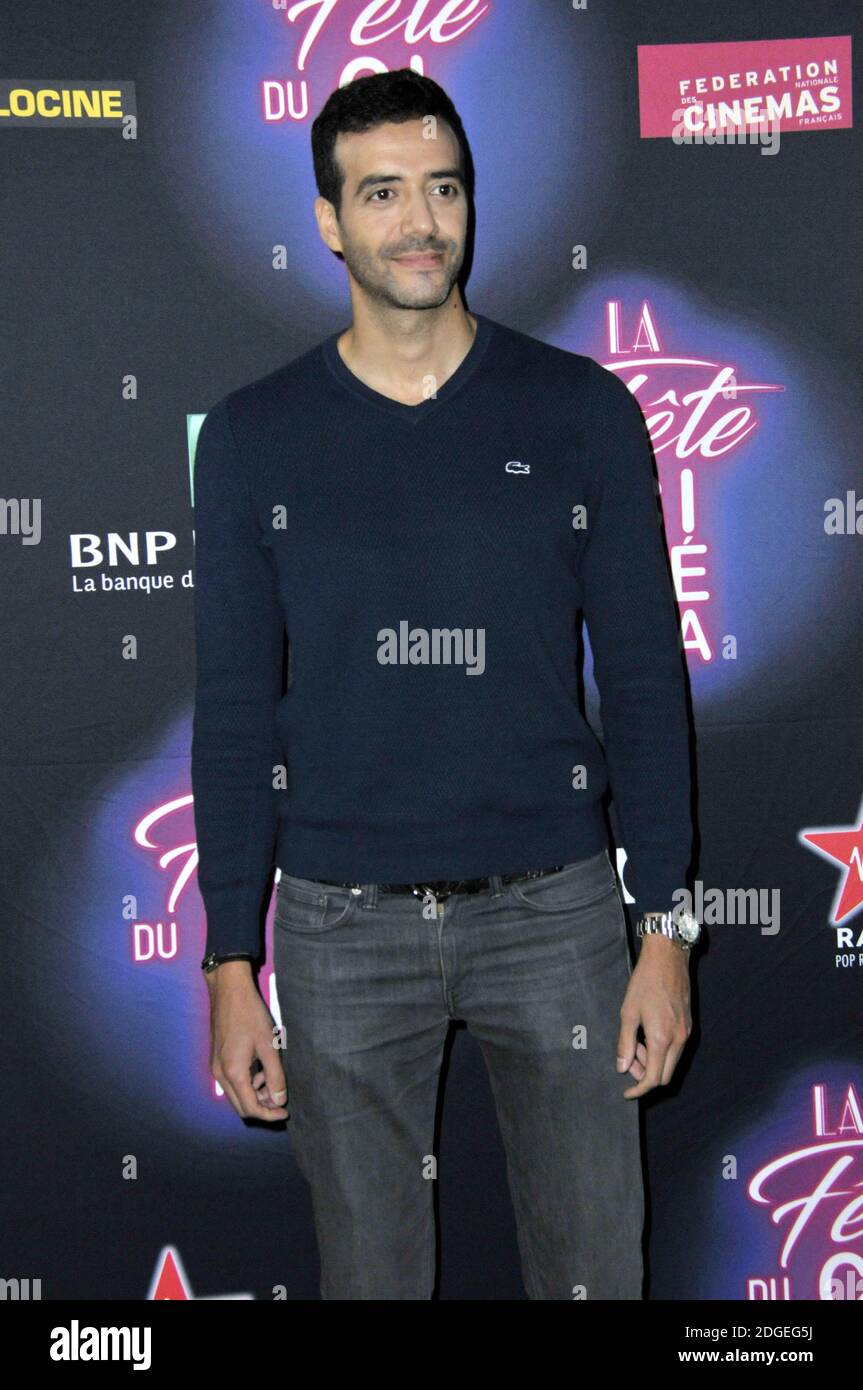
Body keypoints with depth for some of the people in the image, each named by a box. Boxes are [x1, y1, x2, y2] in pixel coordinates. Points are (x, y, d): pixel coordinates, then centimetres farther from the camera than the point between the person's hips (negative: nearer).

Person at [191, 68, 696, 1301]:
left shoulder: (581, 411, 0)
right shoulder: (255, 436, 0)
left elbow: (645, 678, 1)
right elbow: (235, 713, 2)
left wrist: (665, 925, -3)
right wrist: (232, 965, -1)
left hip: (552, 908, 0)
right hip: (343, 923, 0)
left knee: (596, 1266, 9)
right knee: (370, 1270, 12)